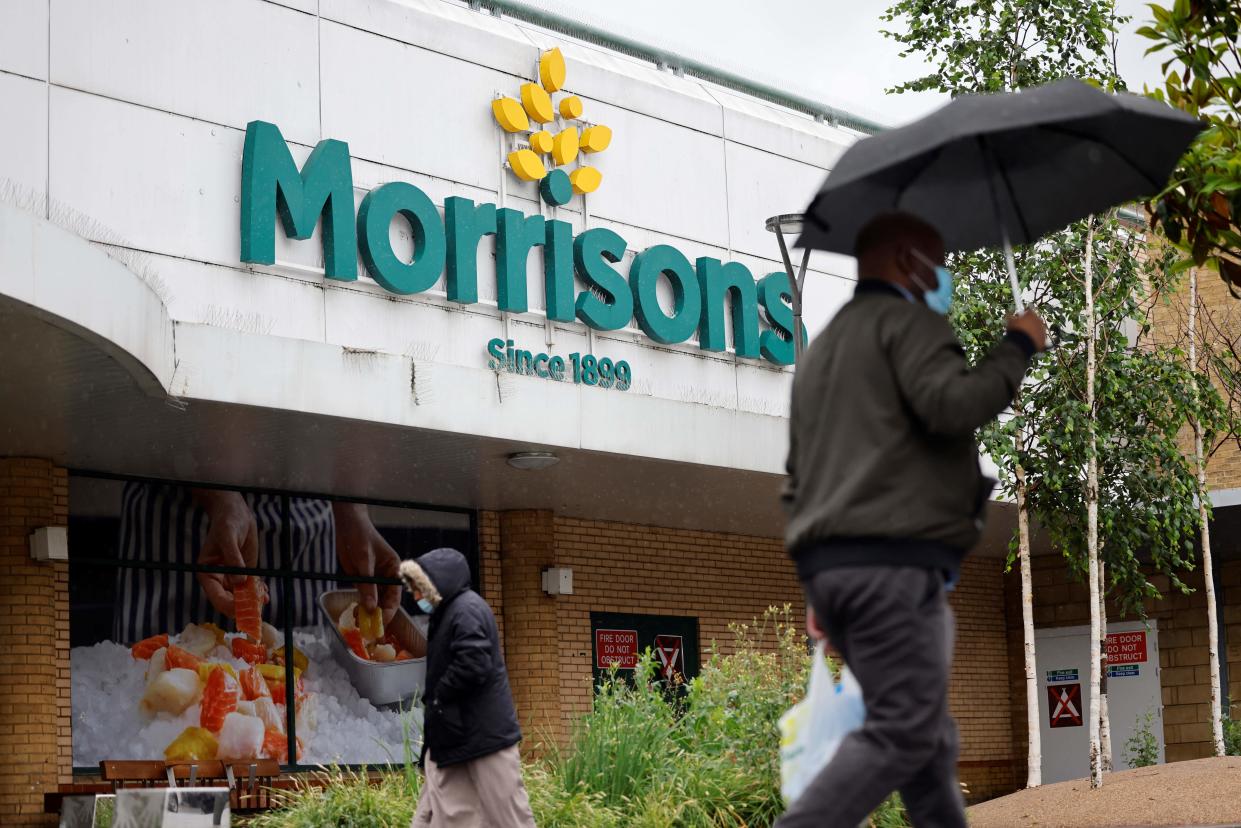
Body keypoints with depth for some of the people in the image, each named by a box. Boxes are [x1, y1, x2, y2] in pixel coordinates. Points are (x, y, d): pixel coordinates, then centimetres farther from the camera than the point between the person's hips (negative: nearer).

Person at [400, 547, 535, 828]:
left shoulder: (467, 610, -15)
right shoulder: (449, 612, 16)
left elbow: (473, 664, -26)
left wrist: (436, 696, -12)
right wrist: (434, 701, 5)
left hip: (484, 731, -10)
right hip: (457, 734, 10)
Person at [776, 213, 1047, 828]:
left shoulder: (821, 350, 28)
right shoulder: (906, 320, 0)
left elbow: (797, 479, 27)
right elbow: (950, 404, -18)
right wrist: (1017, 346, -3)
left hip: (827, 563, 9)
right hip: (892, 559, -9)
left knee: (931, 737, 10)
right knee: (903, 732, -12)